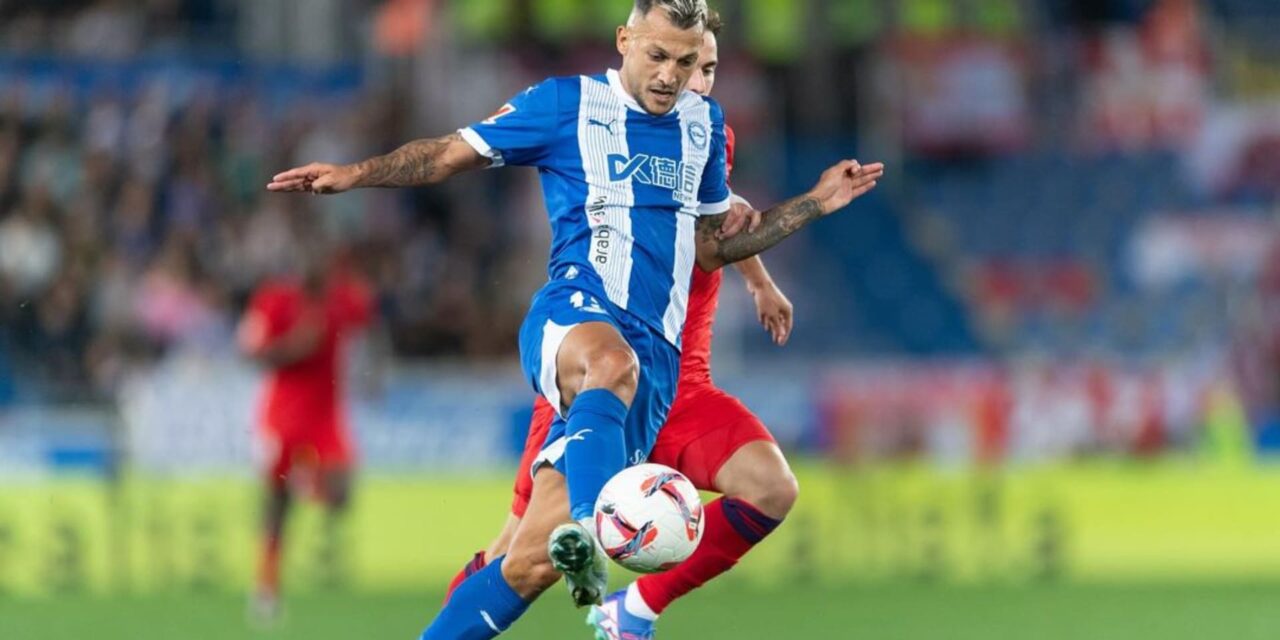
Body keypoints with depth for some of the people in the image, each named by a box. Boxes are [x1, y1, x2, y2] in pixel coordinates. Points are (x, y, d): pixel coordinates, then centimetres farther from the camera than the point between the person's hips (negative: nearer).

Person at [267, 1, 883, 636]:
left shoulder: (703, 124, 19)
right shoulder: (568, 103, 5)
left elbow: (712, 245, 28)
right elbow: (453, 152, 8)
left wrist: (815, 203, 23)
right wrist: (355, 173, -4)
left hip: (654, 355, 4)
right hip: (572, 317, -4)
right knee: (612, 362, -44)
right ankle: (587, 539, -63)